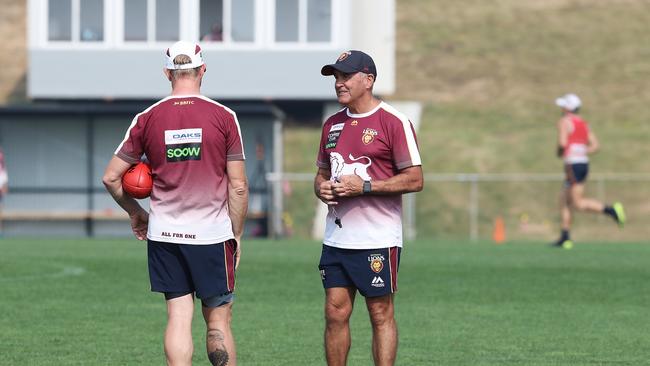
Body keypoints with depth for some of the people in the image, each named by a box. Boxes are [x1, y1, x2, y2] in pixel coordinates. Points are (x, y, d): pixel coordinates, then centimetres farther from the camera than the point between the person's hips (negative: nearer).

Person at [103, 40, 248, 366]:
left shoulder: (147, 119, 1)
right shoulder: (223, 117, -4)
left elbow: (111, 177, 5)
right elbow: (238, 186, -3)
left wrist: (136, 214, 21)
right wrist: (237, 234, 8)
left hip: (164, 234, 2)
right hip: (212, 234, -2)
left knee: (178, 319, 3)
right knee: (218, 320, 5)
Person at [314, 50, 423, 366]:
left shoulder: (393, 121, -7)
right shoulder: (333, 124, 15)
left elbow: (415, 179, -10)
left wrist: (364, 187, -17)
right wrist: (321, 188, 1)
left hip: (377, 241, -6)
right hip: (336, 239, 6)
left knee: (381, 315, -2)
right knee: (335, 313, 5)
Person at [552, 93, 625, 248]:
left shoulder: (564, 121, -6)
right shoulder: (583, 123, 16)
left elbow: (563, 143, -20)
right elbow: (595, 145, 12)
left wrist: (559, 152, 1)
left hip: (573, 165, -9)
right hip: (584, 162, 9)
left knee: (578, 203, -9)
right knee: (564, 201, 13)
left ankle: (611, 210, -22)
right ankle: (565, 237, 12)